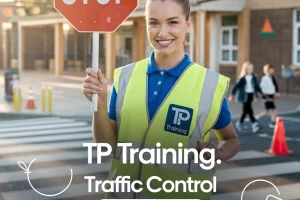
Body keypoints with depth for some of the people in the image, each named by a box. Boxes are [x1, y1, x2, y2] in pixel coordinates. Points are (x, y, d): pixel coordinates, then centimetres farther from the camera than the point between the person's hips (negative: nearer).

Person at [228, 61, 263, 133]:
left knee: (246, 109, 12)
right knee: (249, 109, -8)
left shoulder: (253, 77, 4)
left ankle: (240, 122, 26)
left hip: (251, 94, 5)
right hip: (245, 95, -5)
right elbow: (236, 86, -6)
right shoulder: (242, 78, -10)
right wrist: (232, 95, -5)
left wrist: (261, 92, 2)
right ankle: (254, 123, -8)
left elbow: (257, 86, 11)